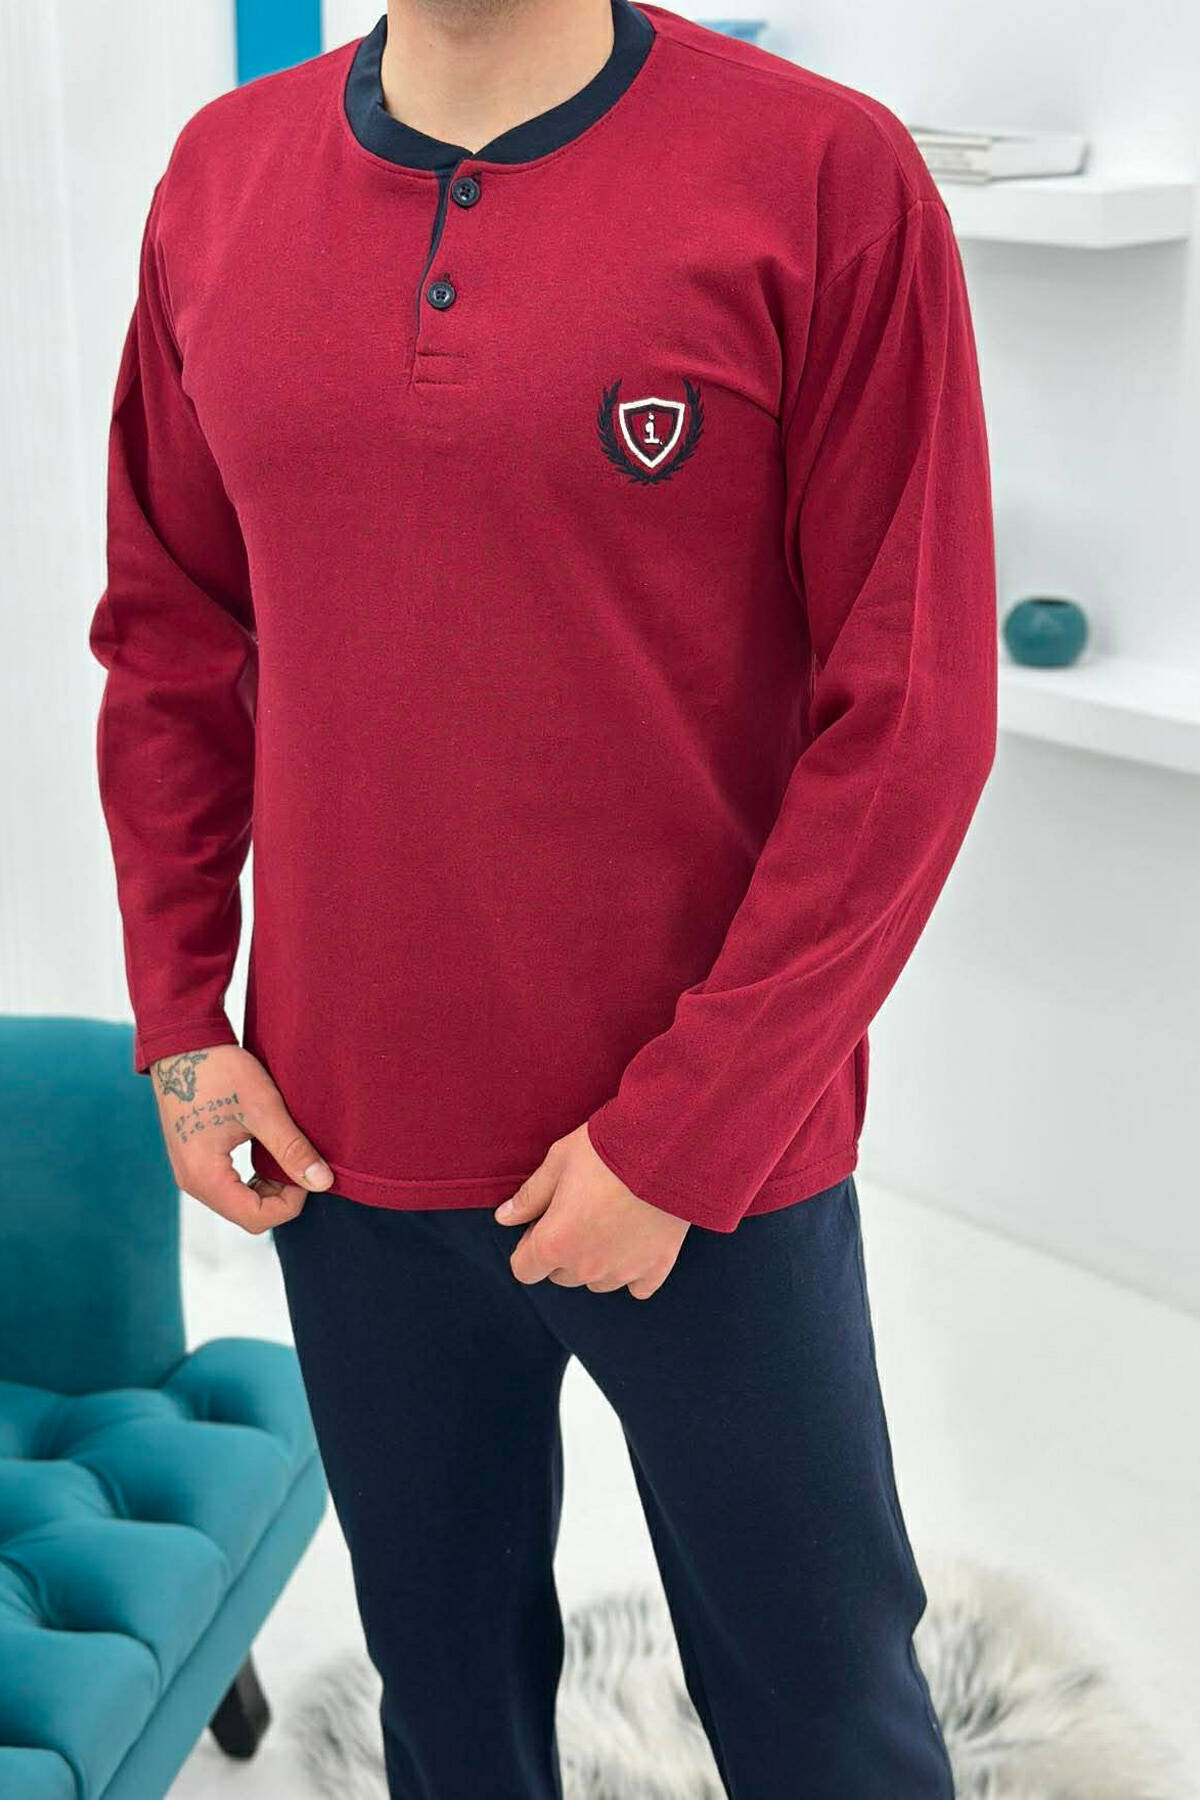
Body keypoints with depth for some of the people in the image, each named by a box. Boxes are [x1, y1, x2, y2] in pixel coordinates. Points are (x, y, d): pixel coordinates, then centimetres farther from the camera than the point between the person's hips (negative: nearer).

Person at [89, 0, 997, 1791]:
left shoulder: (828, 178, -11)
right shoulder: (219, 179, 3)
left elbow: (913, 713, -13)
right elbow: (171, 635, 11)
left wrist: (683, 1136, -13)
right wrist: (179, 1023, 4)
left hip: (716, 1163, -3)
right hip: (340, 1154, 3)